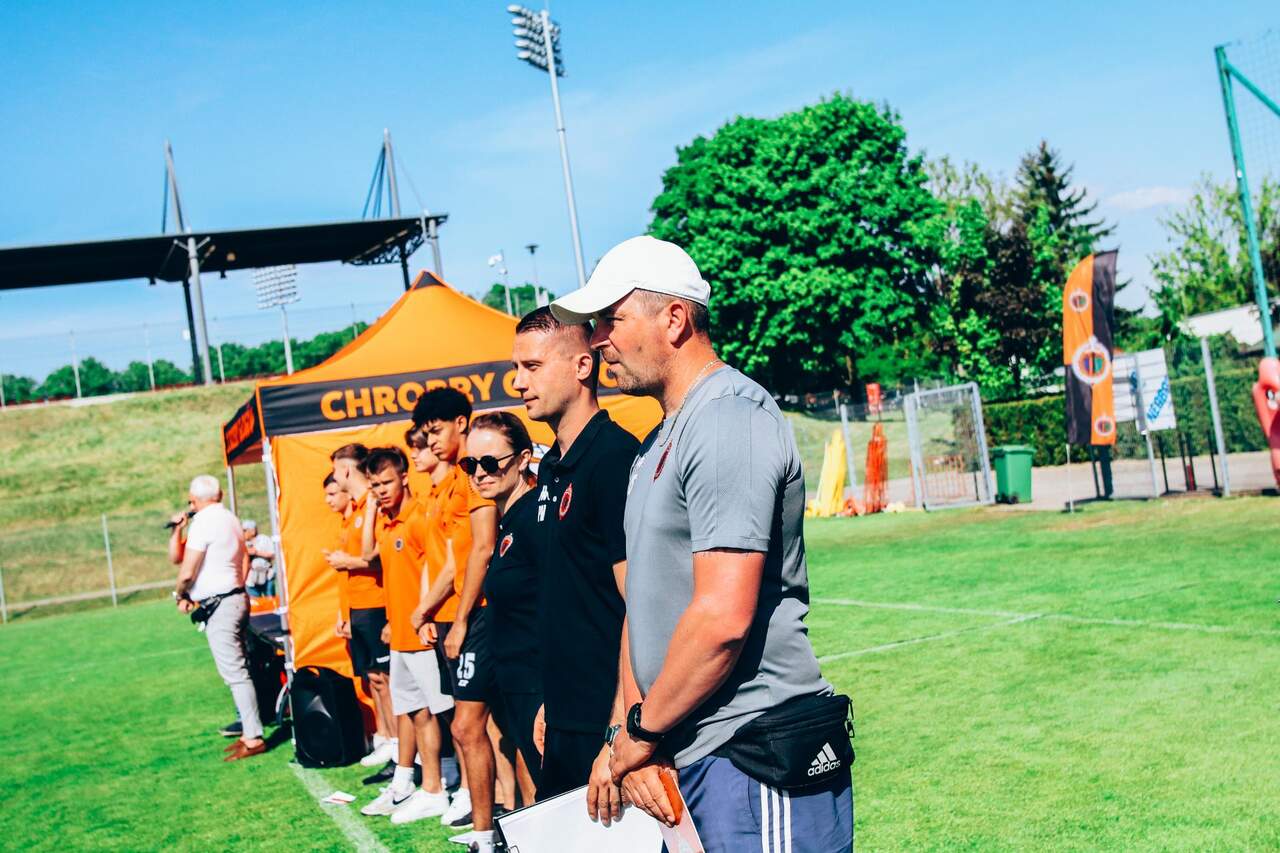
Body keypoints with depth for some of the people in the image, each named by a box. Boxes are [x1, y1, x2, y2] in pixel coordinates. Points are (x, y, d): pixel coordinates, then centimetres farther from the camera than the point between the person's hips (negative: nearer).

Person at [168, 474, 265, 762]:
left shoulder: (203, 522, -13)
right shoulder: (230, 519, 17)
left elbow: (187, 571, -14)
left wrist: (180, 596, 3)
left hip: (219, 606, -10)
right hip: (237, 598, 10)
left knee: (234, 672, -9)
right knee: (238, 670, 13)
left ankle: (253, 738, -8)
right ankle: (249, 731, 18)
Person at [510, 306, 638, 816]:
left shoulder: (614, 458, -16)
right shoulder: (551, 468, 12)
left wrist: (619, 738, -24)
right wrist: (551, 701, 18)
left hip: (606, 728, -9)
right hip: (566, 724, 9)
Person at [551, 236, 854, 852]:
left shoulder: (728, 419, -15)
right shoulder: (657, 443, 16)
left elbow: (723, 618, -23)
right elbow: (642, 600, 13)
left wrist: (640, 731, -11)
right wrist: (633, 735, 2)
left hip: (756, 762, -9)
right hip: (680, 762, 9)